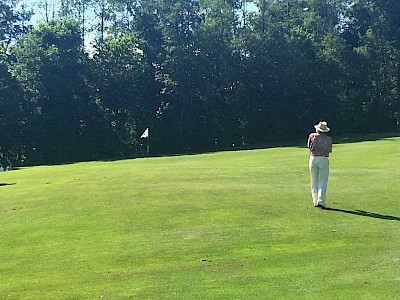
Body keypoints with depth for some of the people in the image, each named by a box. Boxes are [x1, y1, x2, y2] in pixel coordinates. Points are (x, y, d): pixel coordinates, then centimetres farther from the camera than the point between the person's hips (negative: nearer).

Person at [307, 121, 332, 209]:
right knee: (322, 181, -2)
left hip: (313, 158, 2)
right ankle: (321, 201, -13)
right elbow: (330, 150, 14)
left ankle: (315, 201, 10)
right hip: (323, 159, -2)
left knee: (314, 181, 9)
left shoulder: (312, 136, 4)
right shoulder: (328, 139, 4)